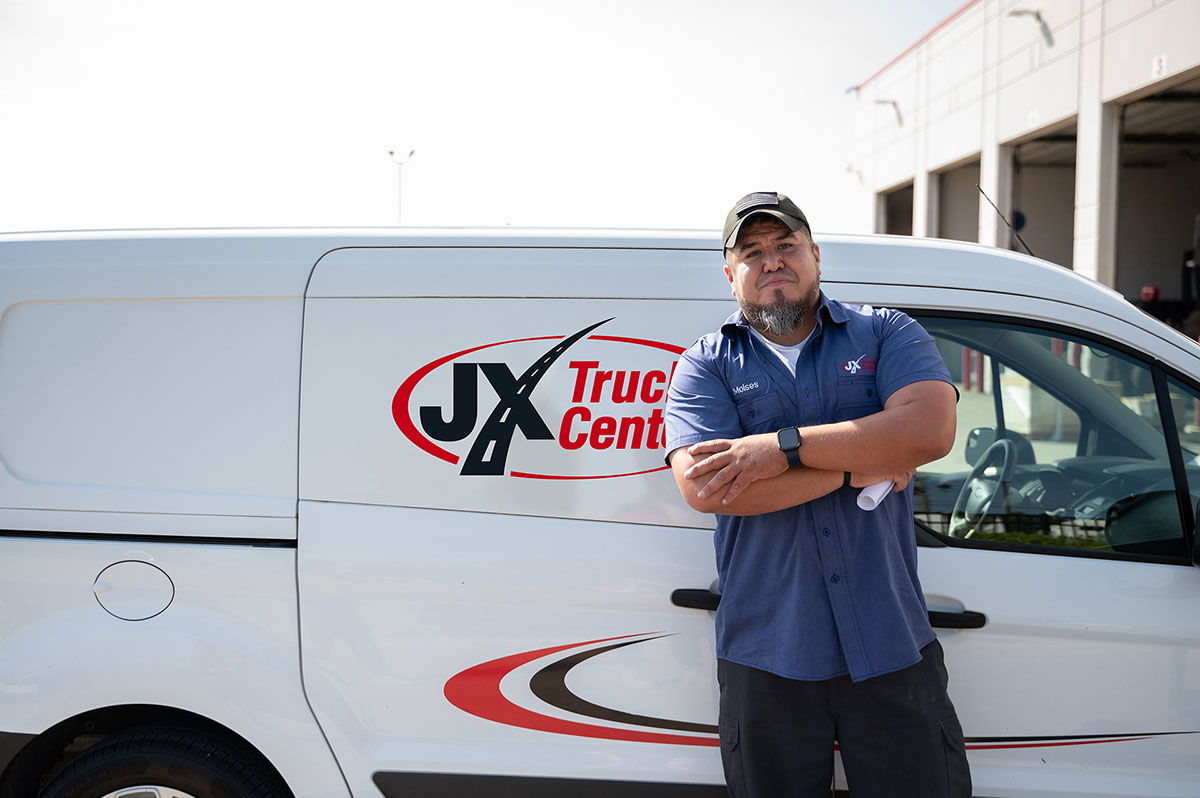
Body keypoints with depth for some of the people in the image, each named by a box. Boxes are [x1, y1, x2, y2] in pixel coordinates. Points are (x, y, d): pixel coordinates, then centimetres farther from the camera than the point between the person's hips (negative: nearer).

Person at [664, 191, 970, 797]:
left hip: (893, 649, 0)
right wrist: (858, 468, -12)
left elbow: (930, 429, -13)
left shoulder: (886, 334, 7)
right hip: (766, 658, 0)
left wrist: (782, 447, -17)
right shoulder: (704, 366, 5)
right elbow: (704, 487, -13)